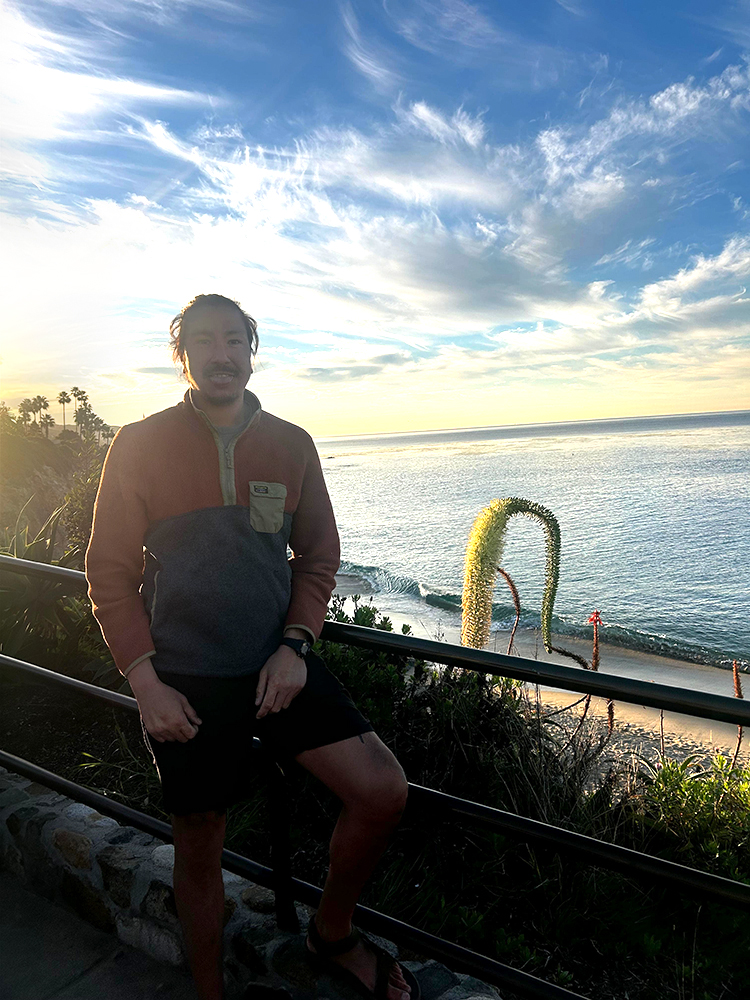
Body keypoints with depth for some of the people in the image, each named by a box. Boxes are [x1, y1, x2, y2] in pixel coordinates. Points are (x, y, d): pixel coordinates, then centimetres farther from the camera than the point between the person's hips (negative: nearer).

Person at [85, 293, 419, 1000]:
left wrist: (294, 647, -8)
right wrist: (145, 682, -10)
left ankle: (331, 935, 21)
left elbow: (318, 557, 5)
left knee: (382, 792, -9)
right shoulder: (140, 445, -4)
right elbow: (109, 571, -2)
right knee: (198, 849, 13)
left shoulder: (291, 445, 3)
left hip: (278, 665, 2)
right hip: (184, 680, -1)